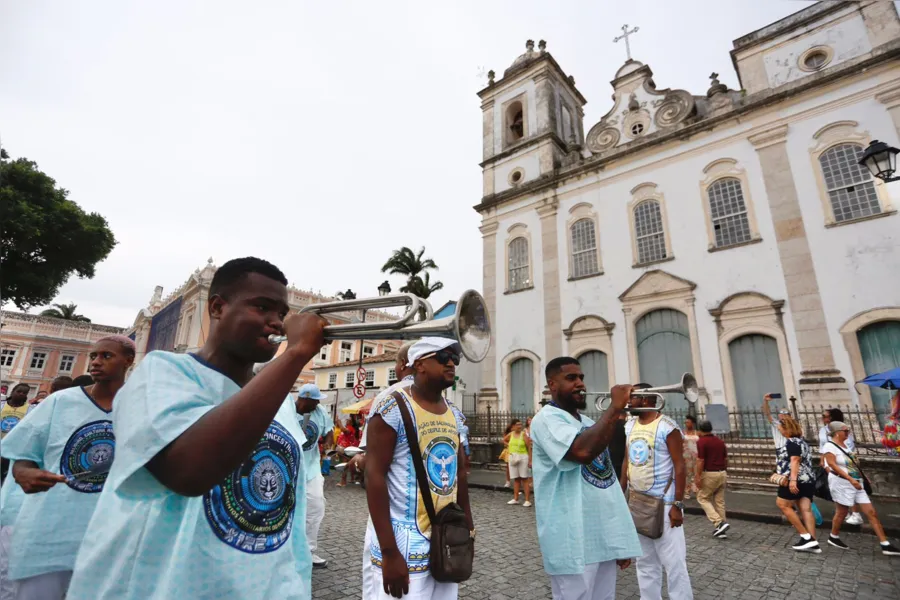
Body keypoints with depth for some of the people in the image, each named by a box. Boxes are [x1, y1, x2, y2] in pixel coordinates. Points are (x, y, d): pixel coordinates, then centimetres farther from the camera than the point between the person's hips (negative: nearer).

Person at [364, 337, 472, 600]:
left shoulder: (454, 415, 6)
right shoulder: (393, 408, -15)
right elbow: (374, 476, -18)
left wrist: (468, 527, 13)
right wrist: (389, 552, -19)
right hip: (404, 545, -6)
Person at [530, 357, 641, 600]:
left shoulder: (590, 424, 16)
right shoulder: (547, 418, -13)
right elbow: (583, 451, -32)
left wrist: (620, 537, 20)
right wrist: (616, 408, -23)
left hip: (604, 538, 8)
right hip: (573, 542, -8)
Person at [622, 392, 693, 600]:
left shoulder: (667, 427, -13)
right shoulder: (629, 426, 6)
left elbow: (680, 467, -13)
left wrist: (677, 504, -16)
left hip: (663, 503, -6)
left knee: (673, 562, 2)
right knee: (645, 562, 16)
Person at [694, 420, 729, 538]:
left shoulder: (701, 441, -12)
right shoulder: (720, 441, 9)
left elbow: (700, 461, -16)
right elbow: (726, 459, 13)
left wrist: (698, 477, -11)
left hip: (709, 474, -7)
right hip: (722, 473, 7)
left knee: (703, 498, 7)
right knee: (719, 501, 12)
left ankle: (719, 523, -7)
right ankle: (720, 529, 15)